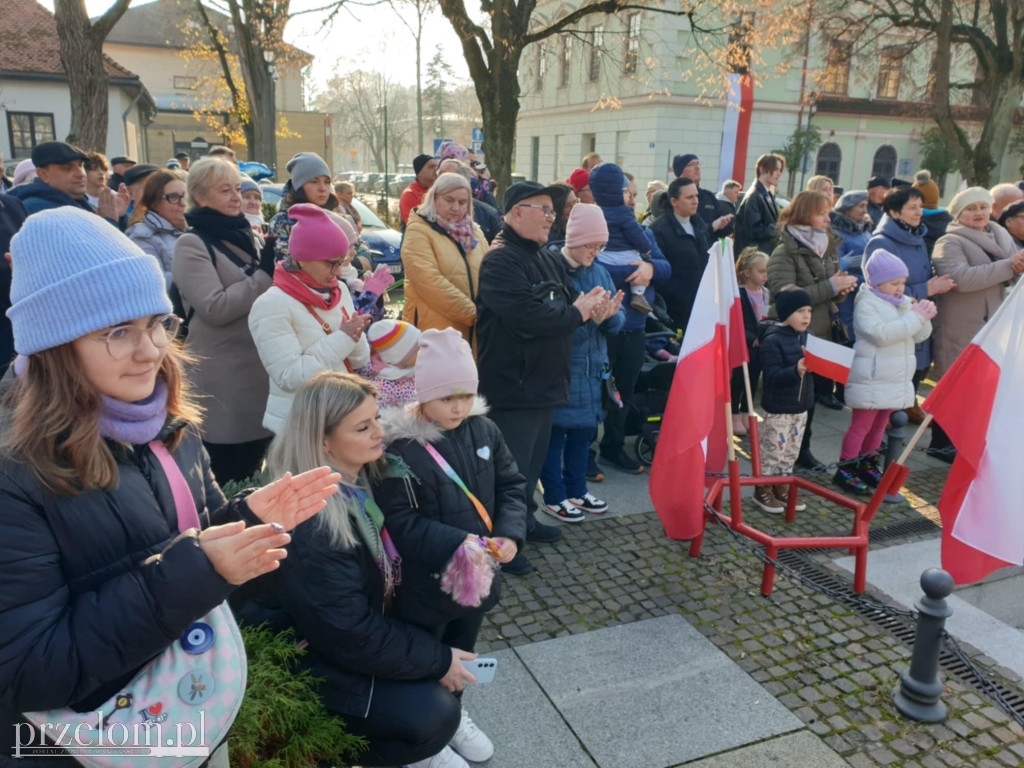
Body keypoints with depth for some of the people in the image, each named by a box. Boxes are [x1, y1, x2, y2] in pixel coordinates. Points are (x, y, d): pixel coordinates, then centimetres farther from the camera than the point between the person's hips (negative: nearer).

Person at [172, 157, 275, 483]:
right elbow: (215, 308, -21)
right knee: (229, 478, 3)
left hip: (261, 365, 7)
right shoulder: (191, 244, -10)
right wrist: (265, 273, -18)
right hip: (224, 378, -7)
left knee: (254, 468, 19)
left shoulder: (247, 235, 12)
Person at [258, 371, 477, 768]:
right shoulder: (309, 522, -30)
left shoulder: (359, 481, -3)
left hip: (343, 634, 9)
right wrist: (438, 659, -16)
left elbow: (382, 580, 10)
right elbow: (352, 636, -25)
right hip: (305, 662, -9)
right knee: (436, 714, -16)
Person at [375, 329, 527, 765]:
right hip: (424, 583, -5)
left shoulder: (483, 431, -5)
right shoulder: (399, 448, -23)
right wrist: (457, 545, -32)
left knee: (461, 652, 27)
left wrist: (510, 535, -15)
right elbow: (400, 522, -23)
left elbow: (511, 485, 1)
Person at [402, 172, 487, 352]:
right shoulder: (419, 232, -5)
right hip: (434, 331, -6)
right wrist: (473, 314, -16)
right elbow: (431, 283, -17)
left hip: (474, 332, 6)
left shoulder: (475, 233, 16)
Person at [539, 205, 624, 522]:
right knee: (556, 432, 4)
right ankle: (554, 497, 20)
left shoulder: (600, 272, 9)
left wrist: (610, 314, -16)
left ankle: (576, 489, 33)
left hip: (592, 369, 7)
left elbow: (618, 322, 6)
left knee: (584, 431, 16)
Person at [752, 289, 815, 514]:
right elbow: (772, 375, -24)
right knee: (773, 451, 3)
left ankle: (781, 488, 32)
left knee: (790, 452, 17)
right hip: (779, 408, -7)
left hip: (801, 406, 7)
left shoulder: (807, 337, 5)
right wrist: (796, 370, -39)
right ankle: (762, 490, 19)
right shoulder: (772, 341, -17)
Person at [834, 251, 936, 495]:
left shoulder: (905, 303, 12)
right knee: (861, 425, -3)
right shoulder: (867, 304, -12)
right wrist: (914, 318, -23)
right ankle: (845, 470, 5)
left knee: (880, 423, 16)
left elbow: (920, 336, 12)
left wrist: (924, 317, -8)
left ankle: (867, 465, 29)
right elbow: (880, 333, -27)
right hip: (871, 380, -8)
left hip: (896, 380, 8)